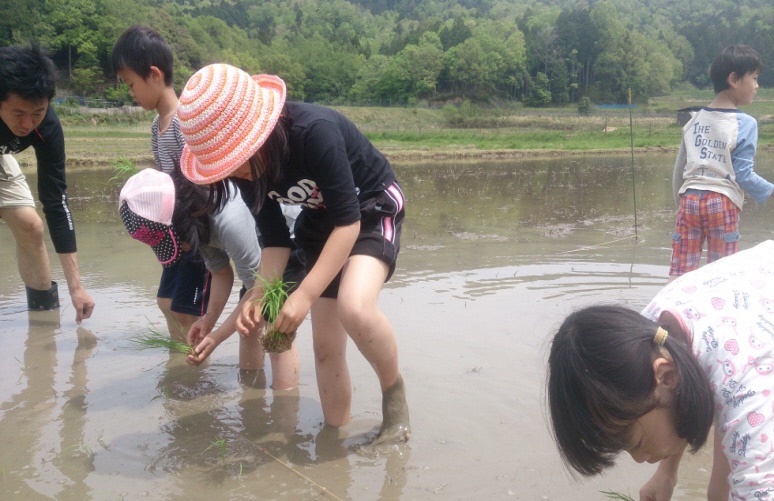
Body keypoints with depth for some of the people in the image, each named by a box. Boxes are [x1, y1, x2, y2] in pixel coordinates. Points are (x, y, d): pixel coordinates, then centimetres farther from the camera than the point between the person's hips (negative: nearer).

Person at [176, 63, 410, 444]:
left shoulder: (315, 132, -35)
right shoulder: (247, 166, -13)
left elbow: (348, 221, -30)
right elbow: (275, 238, -3)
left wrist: (305, 295, -33)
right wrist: (259, 296, -19)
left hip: (372, 210, -6)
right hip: (320, 221, 7)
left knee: (354, 307, -32)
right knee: (325, 342, 4)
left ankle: (394, 392, -5)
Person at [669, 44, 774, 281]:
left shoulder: (695, 119, 10)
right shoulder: (745, 123, -6)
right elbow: (743, 174, -9)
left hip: (689, 198, 4)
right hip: (722, 202, -4)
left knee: (679, 272, 3)